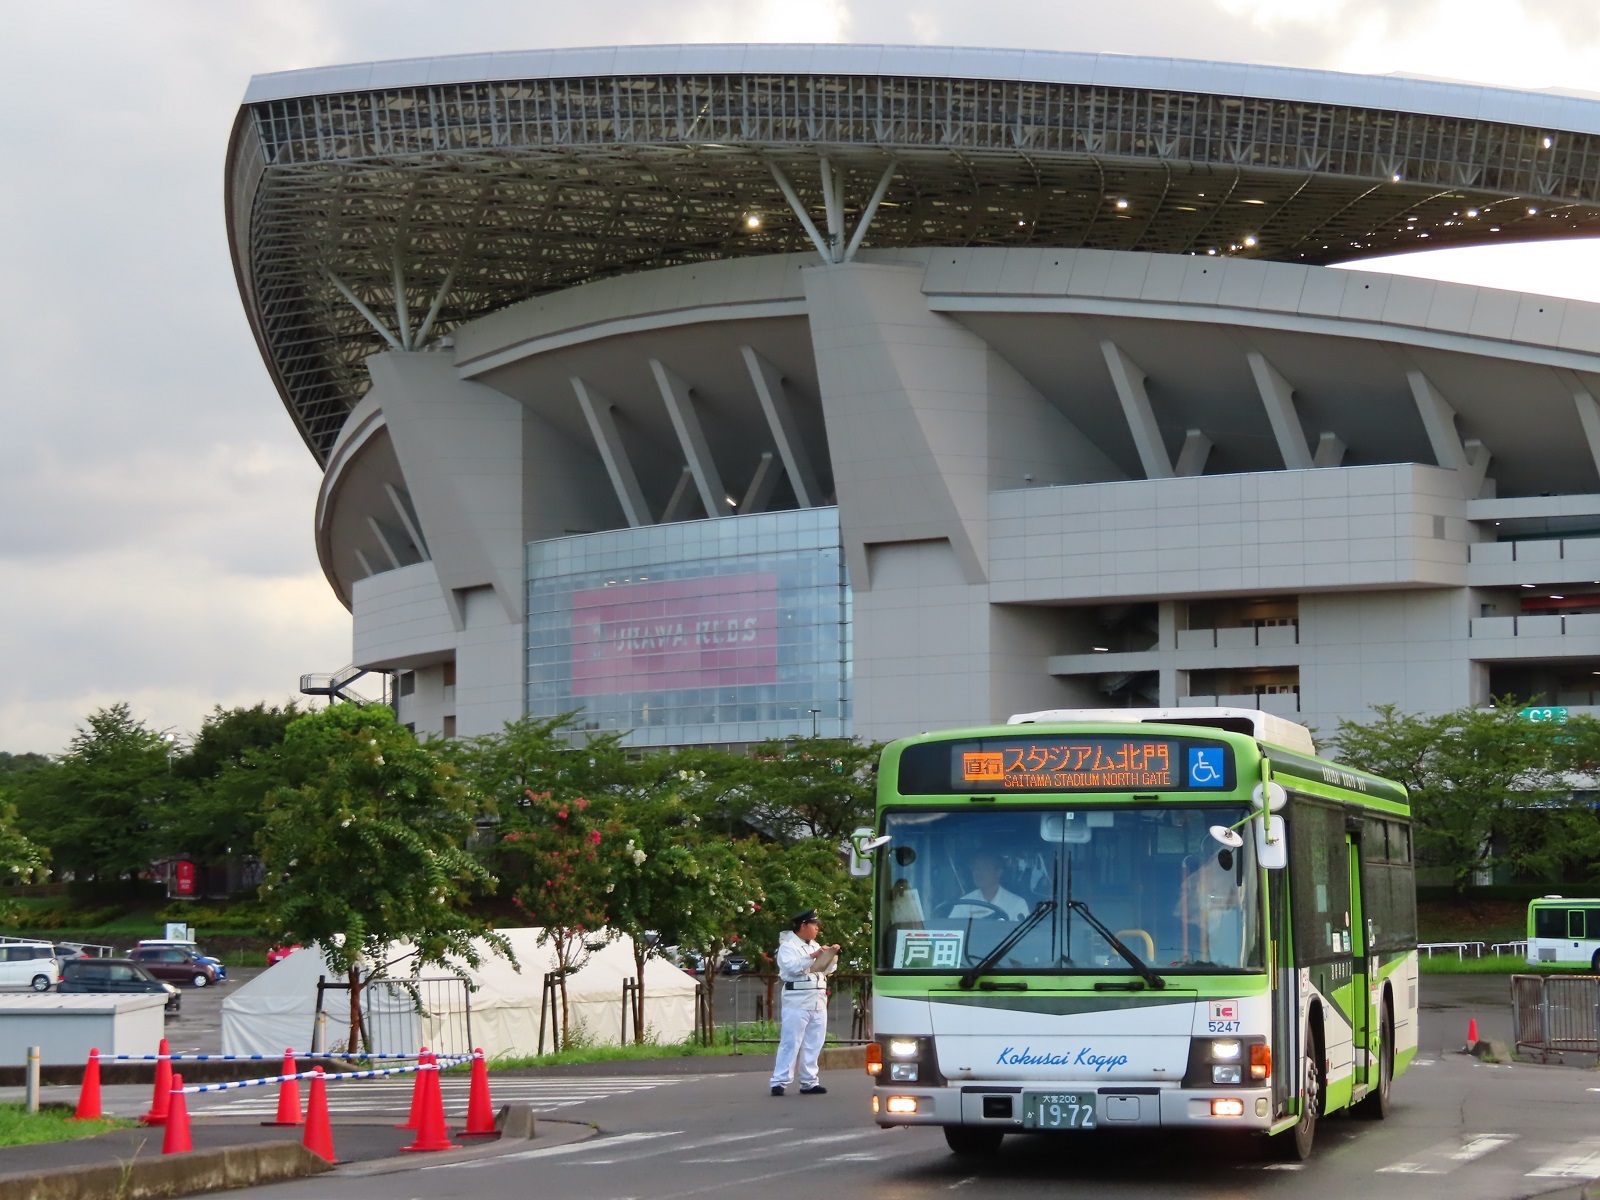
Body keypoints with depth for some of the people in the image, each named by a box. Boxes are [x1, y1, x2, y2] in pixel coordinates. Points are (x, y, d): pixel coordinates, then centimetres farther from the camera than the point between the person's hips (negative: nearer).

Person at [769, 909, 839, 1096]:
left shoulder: (815, 946, 20)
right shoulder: (787, 946, -3)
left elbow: (827, 970, 21)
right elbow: (791, 967, -18)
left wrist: (832, 955, 4)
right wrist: (813, 956, -21)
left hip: (818, 1001, 7)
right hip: (797, 1001, -7)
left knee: (814, 1044, 8)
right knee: (791, 1043, -9)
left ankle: (809, 1082, 13)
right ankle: (779, 1081, -9)